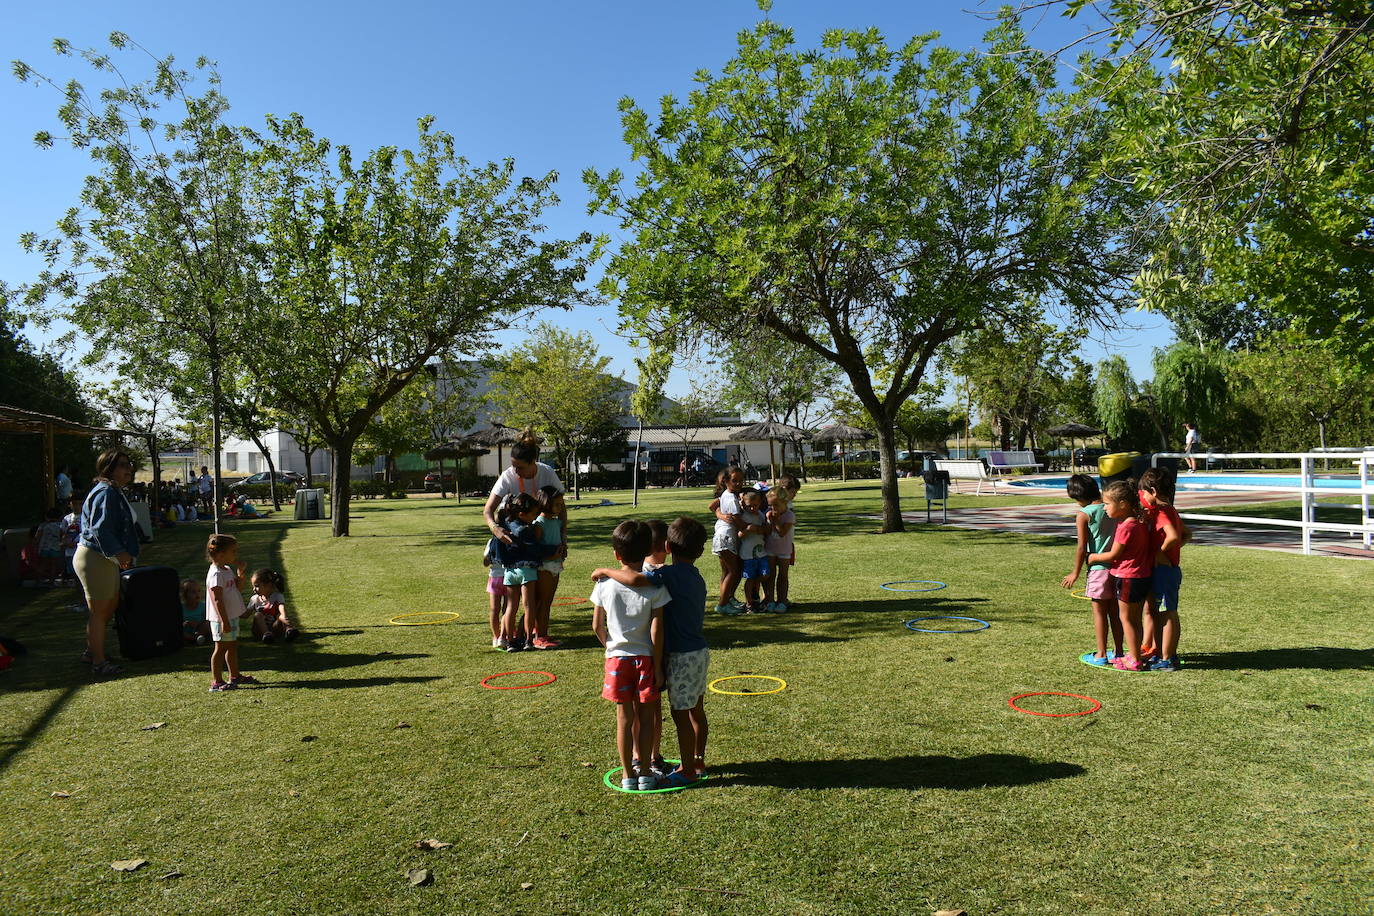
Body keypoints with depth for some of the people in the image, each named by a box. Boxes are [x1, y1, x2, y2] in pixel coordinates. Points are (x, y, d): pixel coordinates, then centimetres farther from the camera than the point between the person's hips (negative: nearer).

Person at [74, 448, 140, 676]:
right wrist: (119, 553, -28)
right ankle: (98, 662, 9)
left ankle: (91, 652, 33)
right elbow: (99, 529, -27)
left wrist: (125, 554, 16)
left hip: (105, 559, 11)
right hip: (94, 559, -11)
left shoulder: (114, 492, 15)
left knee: (111, 605, 19)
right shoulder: (105, 493, -18)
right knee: (99, 611, -1)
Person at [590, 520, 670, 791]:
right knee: (645, 717, 11)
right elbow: (656, 631, -12)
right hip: (645, 658, -1)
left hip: (617, 657, 2)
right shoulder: (654, 586, -12)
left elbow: (597, 626, 0)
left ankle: (628, 773, 21)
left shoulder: (605, 584, -6)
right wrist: (658, 666, -4)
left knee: (625, 717, 11)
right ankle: (644, 772, 20)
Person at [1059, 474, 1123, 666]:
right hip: (1118, 565, 6)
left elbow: (1082, 547, -10)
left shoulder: (1083, 515, -10)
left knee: (1099, 610, 3)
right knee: (1114, 610, 14)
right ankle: (1118, 652, 22)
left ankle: (1101, 655, 9)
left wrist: (1075, 573, -1)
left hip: (1098, 567, -6)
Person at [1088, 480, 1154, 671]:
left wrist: (1093, 557, -1)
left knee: (1126, 618, 2)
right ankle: (1133, 655, 28)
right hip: (1143, 576, 9)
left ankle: (1134, 661, 7)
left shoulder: (1126, 527, -22)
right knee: (1135, 619, 17)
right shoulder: (1141, 522, 7)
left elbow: (1113, 555, -16)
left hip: (1128, 578, -9)